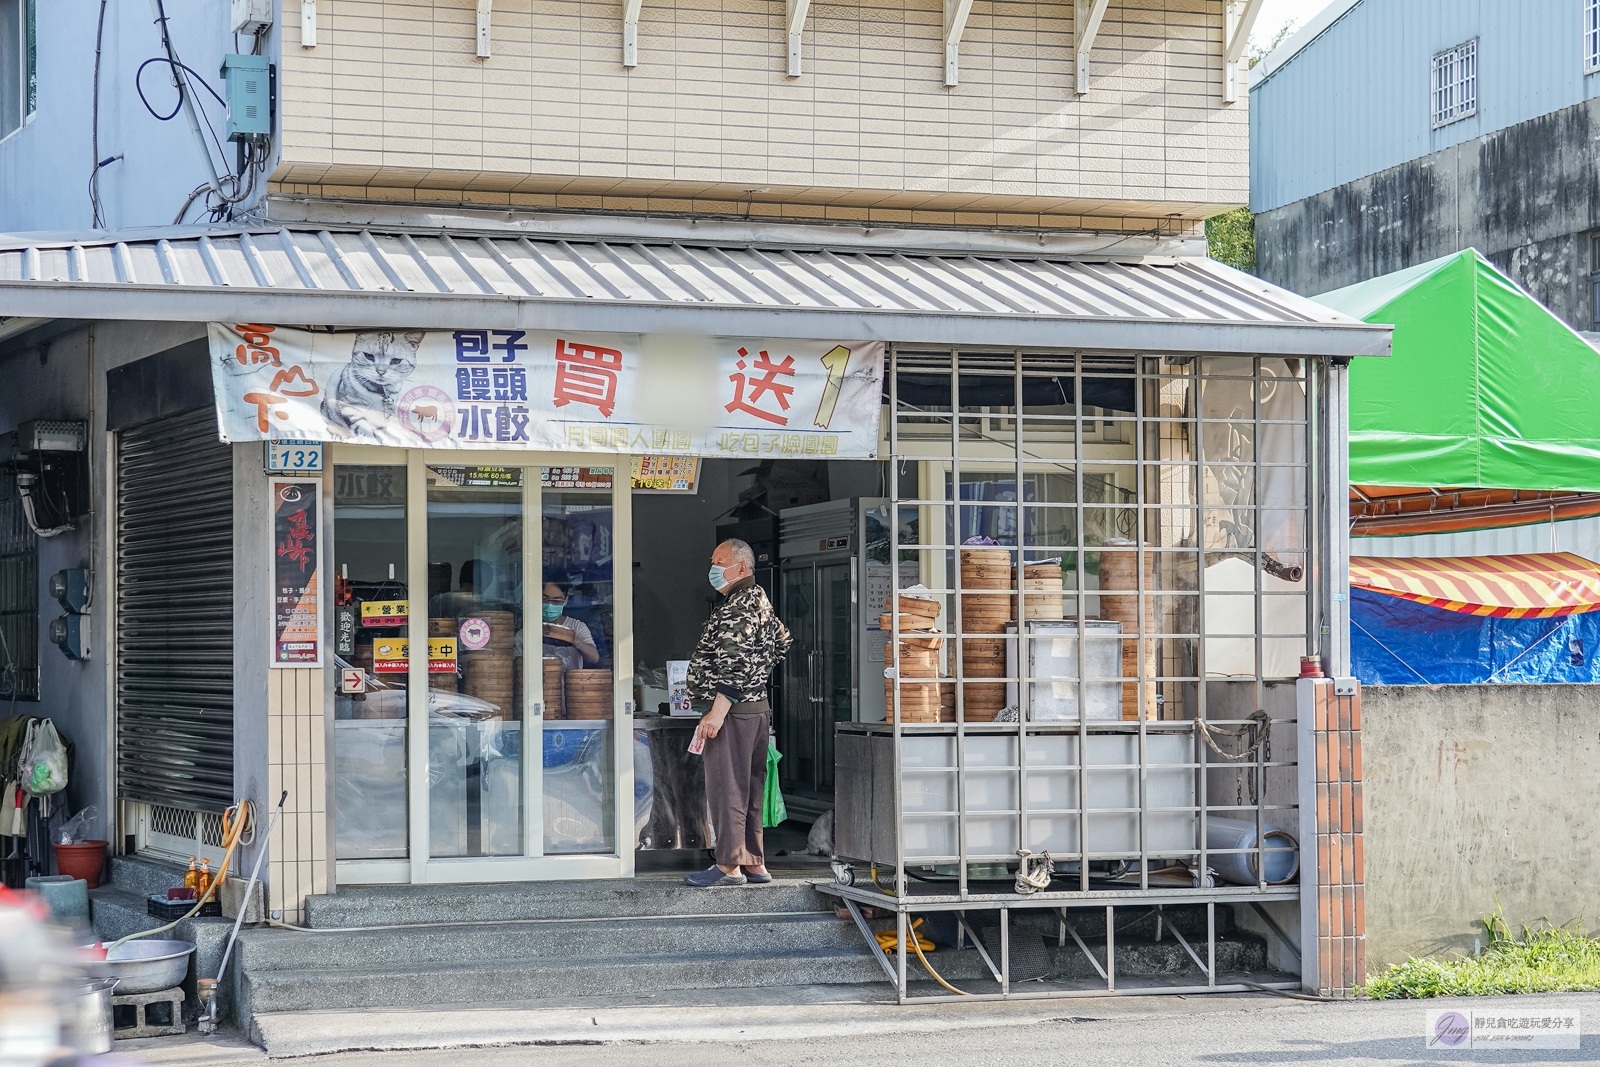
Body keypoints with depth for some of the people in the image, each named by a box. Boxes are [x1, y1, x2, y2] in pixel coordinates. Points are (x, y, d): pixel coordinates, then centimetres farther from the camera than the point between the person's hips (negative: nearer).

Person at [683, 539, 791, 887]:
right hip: (758, 708, 11)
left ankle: (729, 866, -6)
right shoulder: (759, 600, 17)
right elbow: (782, 640, 32)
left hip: (733, 711, -11)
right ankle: (754, 864, 16)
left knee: (726, 787, -7)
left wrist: (718, 711, -24)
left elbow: (738, 663, -22)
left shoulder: (740, 606, -15)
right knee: (748, 789, 12)